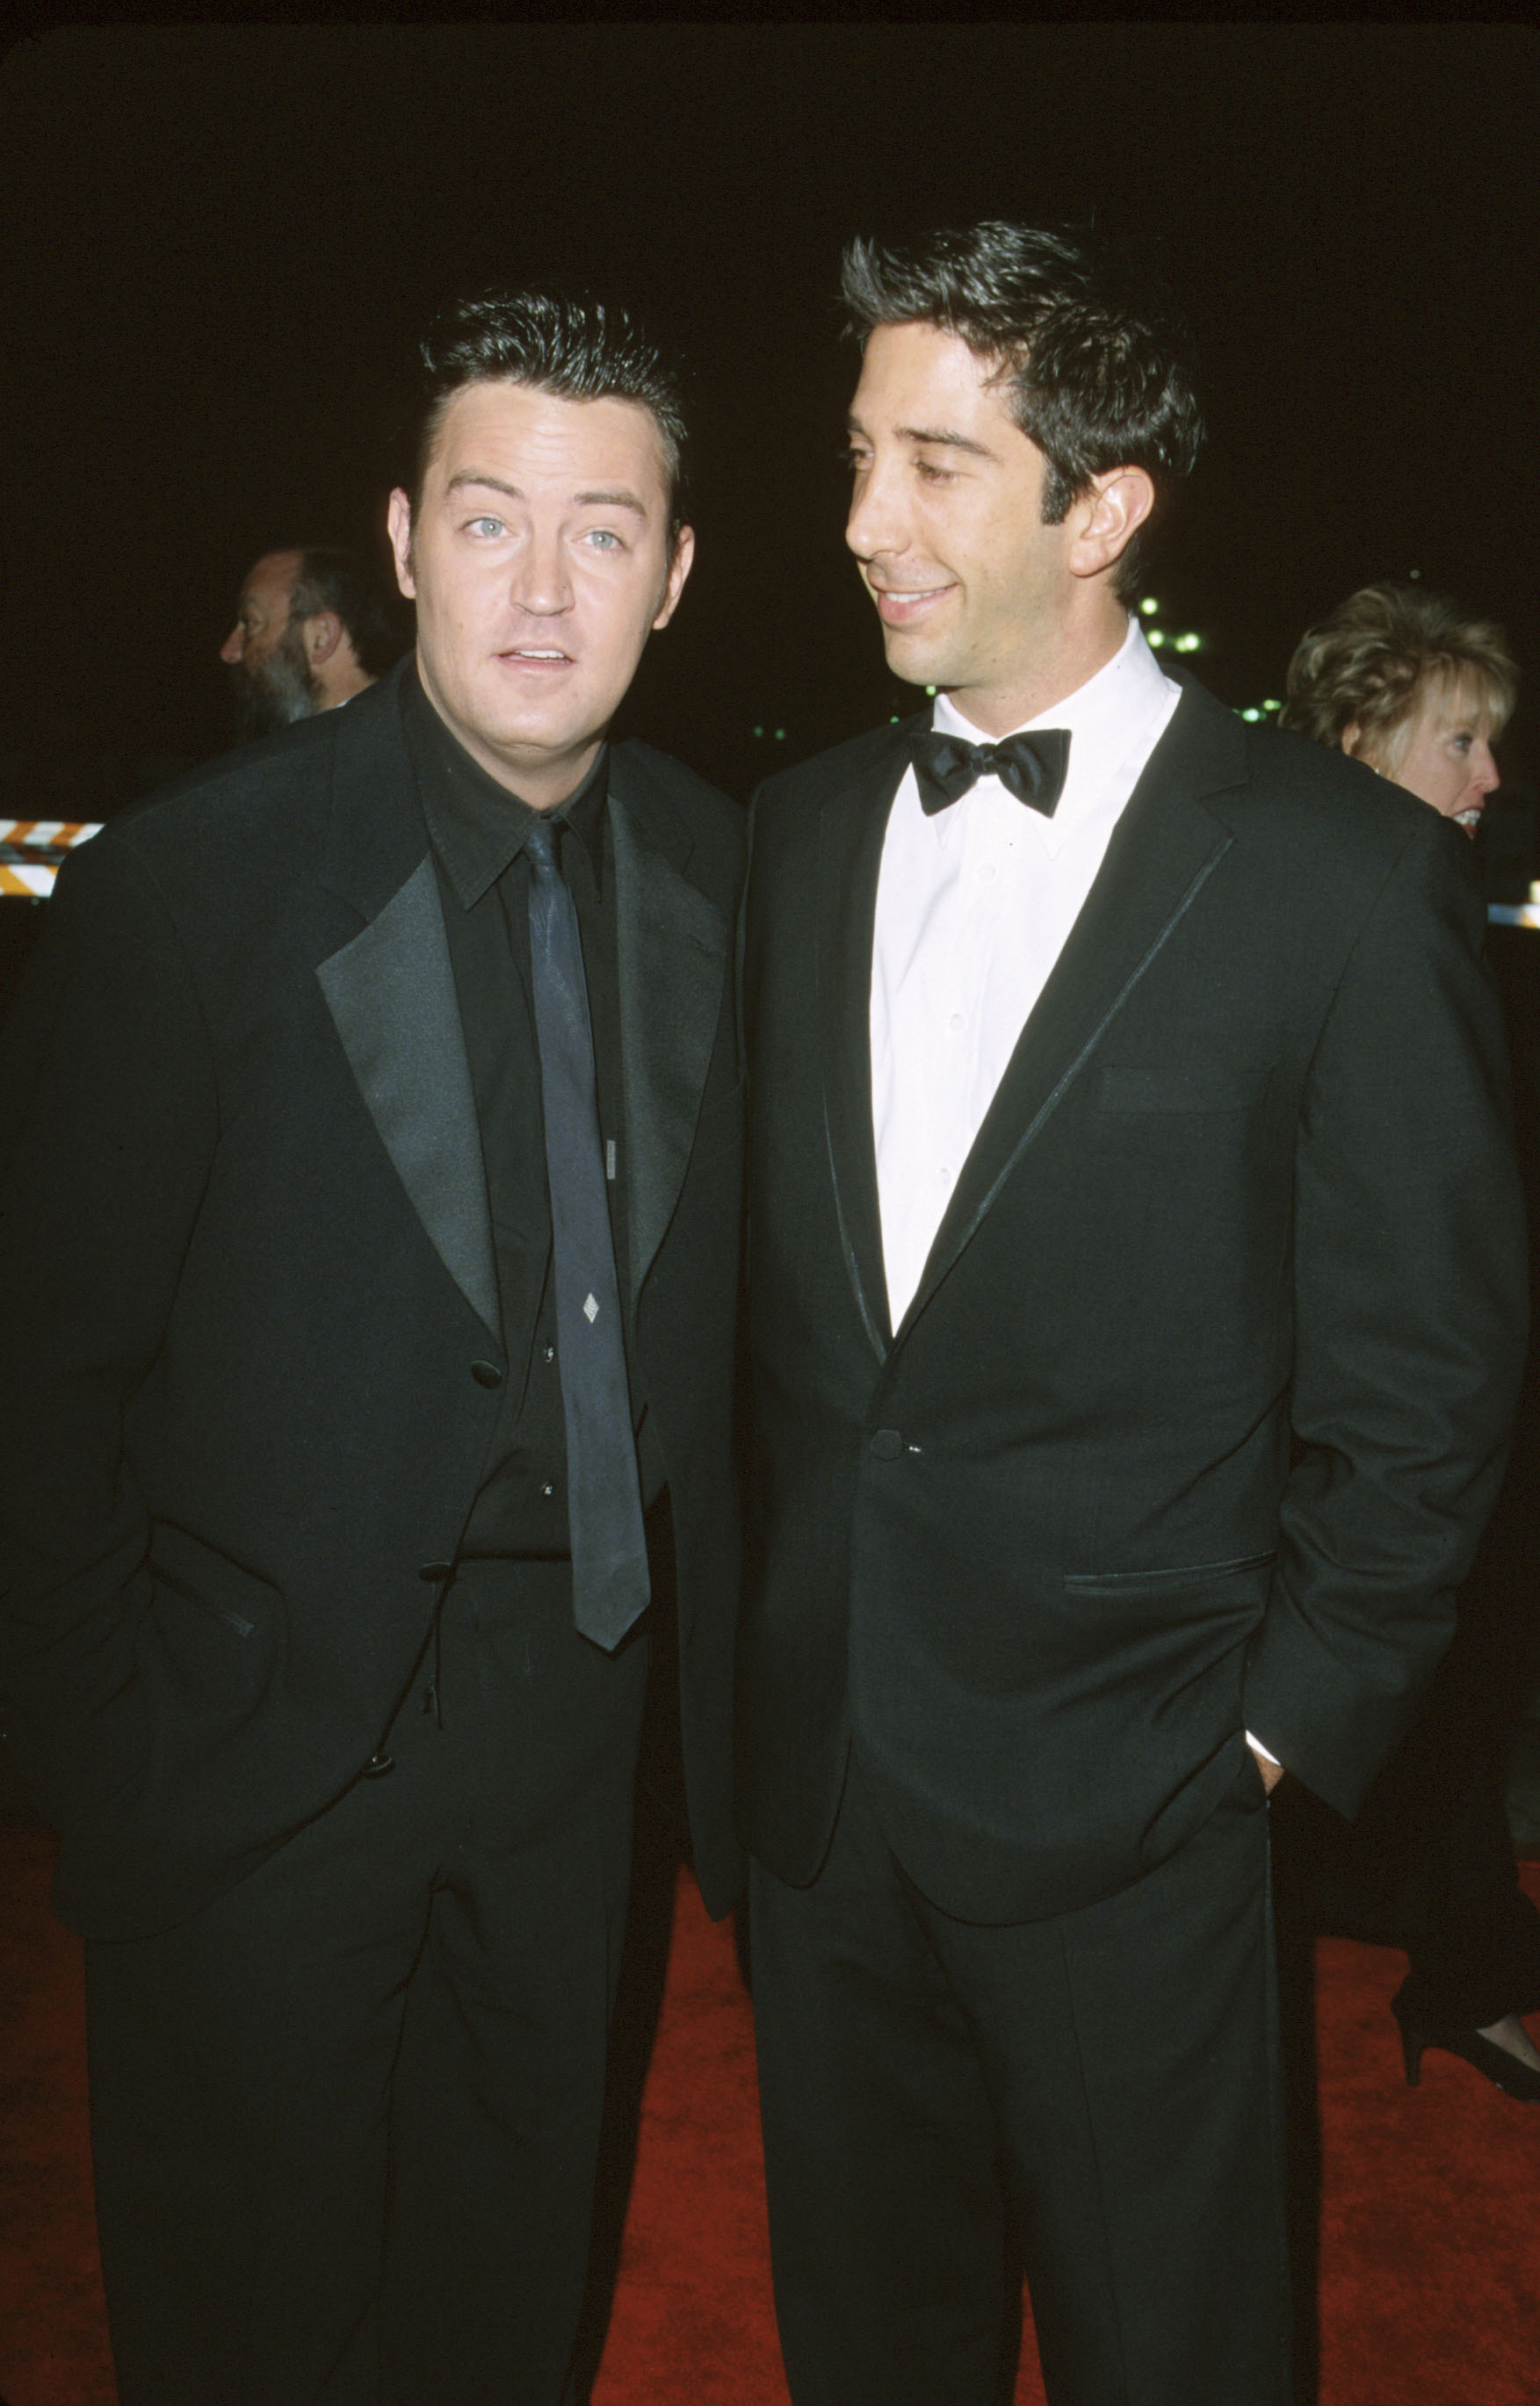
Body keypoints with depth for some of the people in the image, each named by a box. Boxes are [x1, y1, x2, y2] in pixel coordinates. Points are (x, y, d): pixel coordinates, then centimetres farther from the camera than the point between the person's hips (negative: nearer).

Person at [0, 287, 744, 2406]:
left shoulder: (715, 872, -1)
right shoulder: (193, 881, -16)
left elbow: (706, 1315, 6)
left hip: (568, 1714, 4)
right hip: (264, 1732, -4)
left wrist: (711, 1659, 7)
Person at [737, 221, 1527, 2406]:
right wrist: (762, 1633, 7)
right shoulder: (796, 834, 4)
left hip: (1127, 1806, -4)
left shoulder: (1347, 871, -10)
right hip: (817, 1764, 4)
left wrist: (1293, 1719, -7)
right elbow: (766, 1279, 9)